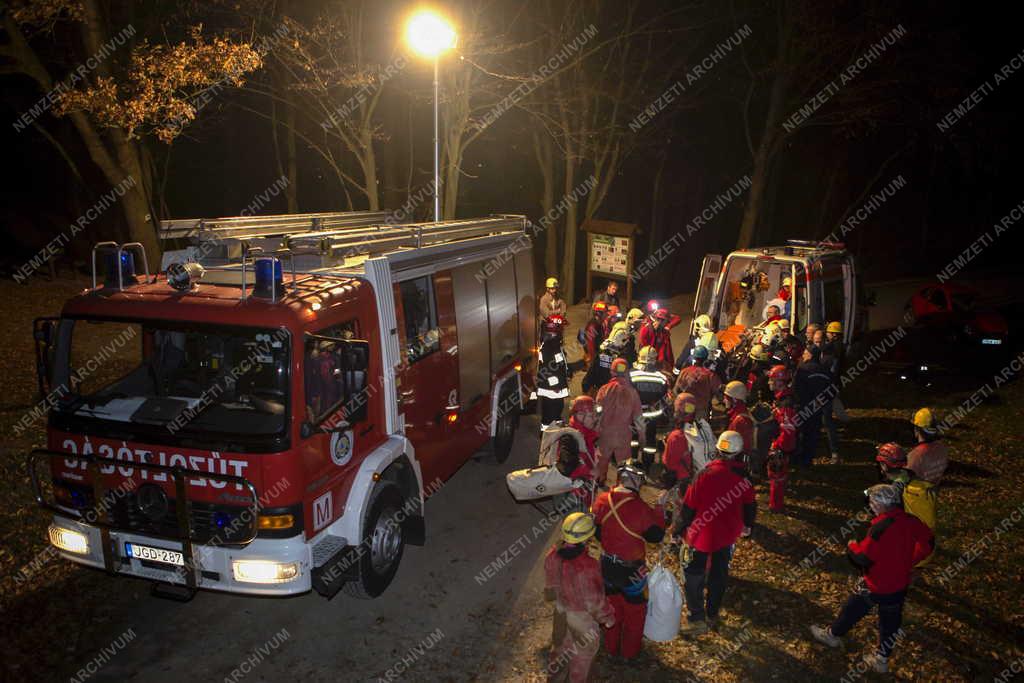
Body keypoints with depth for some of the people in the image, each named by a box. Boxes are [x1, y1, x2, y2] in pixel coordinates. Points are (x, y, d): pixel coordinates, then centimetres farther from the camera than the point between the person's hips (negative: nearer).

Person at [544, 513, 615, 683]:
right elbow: (595, 601, -26)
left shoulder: (553, 555, -21)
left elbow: (550, 587, -3)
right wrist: (608, 617, -7)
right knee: (582, 655, 23)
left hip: (562, 611, 6)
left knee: (561, 642, 33)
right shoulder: (587, 567, -40)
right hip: (583, 618, -6)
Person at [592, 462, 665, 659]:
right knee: (635, 610, 20)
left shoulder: (603, 500, -13)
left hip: (607, 565, 5)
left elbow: (597, 531, 1)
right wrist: (659, 512, -3)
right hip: (631, 570, -5)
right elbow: (656, 535, -15)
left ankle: (611, 646, 43)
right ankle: (630, 651, 36)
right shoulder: (640, 509, -29)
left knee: (612, 605, 26)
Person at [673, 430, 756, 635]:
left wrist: (678, 530, -3)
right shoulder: (744, 476, -11)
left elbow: (689, 506, -16)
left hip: (702, 534, -4)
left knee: (694, 575, 8)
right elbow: (750, 505, 4)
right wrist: (747, 525, 24)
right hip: (728, 534, 4)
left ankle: (697, 619, 5)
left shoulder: (706, 474, -22)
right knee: (719, 573, 21)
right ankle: (712, 613, 35)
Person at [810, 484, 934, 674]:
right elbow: (927, 544, 6)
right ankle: (882, 659, 31)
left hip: (877, 584, -6)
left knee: (853, 609, 17)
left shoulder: (881, 527, -29)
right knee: (891, 622, 19)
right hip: (900, 584, 6)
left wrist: (851, 546, -7)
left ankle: (832, 634, 37)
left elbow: (864, 557, -28)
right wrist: (907, 562, 12)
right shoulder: (910, 521, -8)